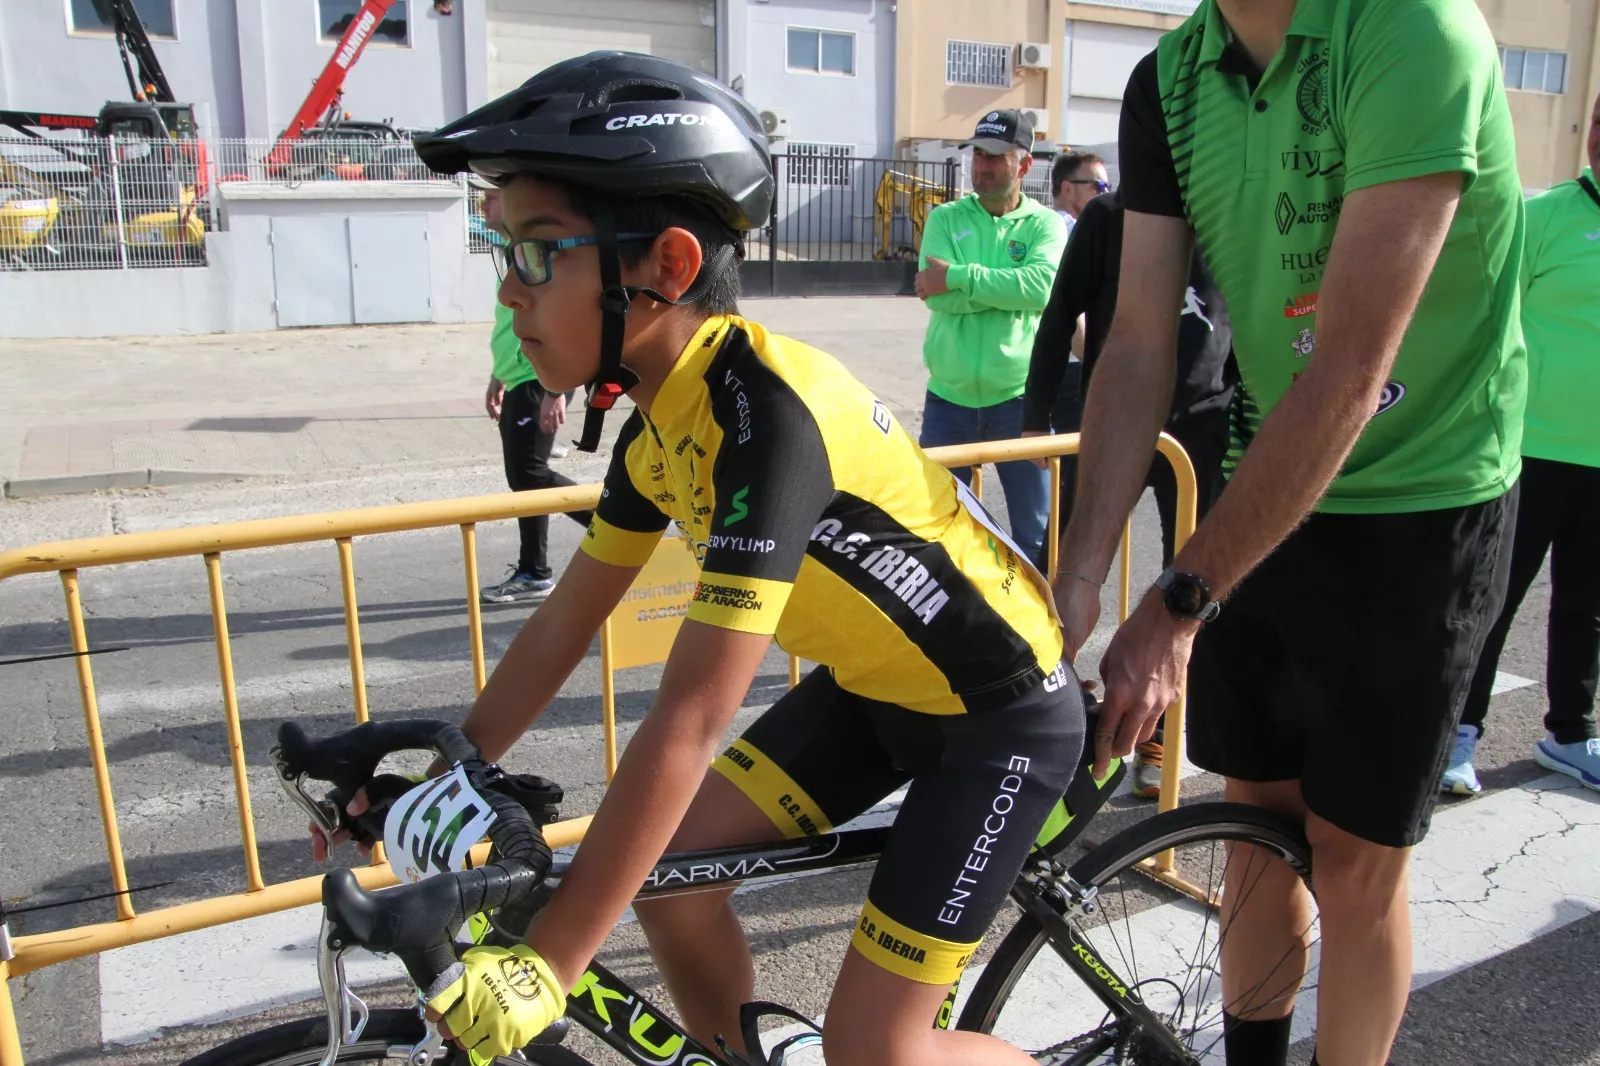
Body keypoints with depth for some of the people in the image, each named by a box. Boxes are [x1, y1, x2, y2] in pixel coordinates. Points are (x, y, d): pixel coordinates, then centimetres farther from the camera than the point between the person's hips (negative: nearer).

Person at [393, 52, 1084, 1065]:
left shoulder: (767, 407, -33)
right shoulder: (664, 412, -5)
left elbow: (688, 723, -35)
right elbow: (568, 619, 4)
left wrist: (543, 968, -30)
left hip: (1002, 708, -7)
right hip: (874, 685, 8)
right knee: (671, 869, 1)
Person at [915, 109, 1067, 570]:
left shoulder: (1044, 224, 0)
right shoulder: (945, 218, 4)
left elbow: (1044, 286, -20)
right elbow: (936, 295, -12)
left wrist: (959, 278, -19)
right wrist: (1009, 289, -16)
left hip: (1018, 398, -1)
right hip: (948, 397, 1)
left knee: (1037, 532, 8)